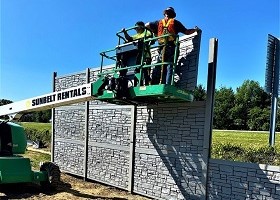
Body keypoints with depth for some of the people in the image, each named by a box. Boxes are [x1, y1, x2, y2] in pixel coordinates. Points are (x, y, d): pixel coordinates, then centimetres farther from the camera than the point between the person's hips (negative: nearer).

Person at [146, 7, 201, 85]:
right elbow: (187, 32, 12)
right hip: (171, 48, -2)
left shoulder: (159, 22, 19)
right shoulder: (175, 22, 12)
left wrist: (155, 33, 28)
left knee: (157, 69, 2)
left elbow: (147, 25, 18)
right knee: (169, 68, -7)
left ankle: (153, 85, -6)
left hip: (162, 49, 2)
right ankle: (167, 85, -18)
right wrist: (195, 29, 29)